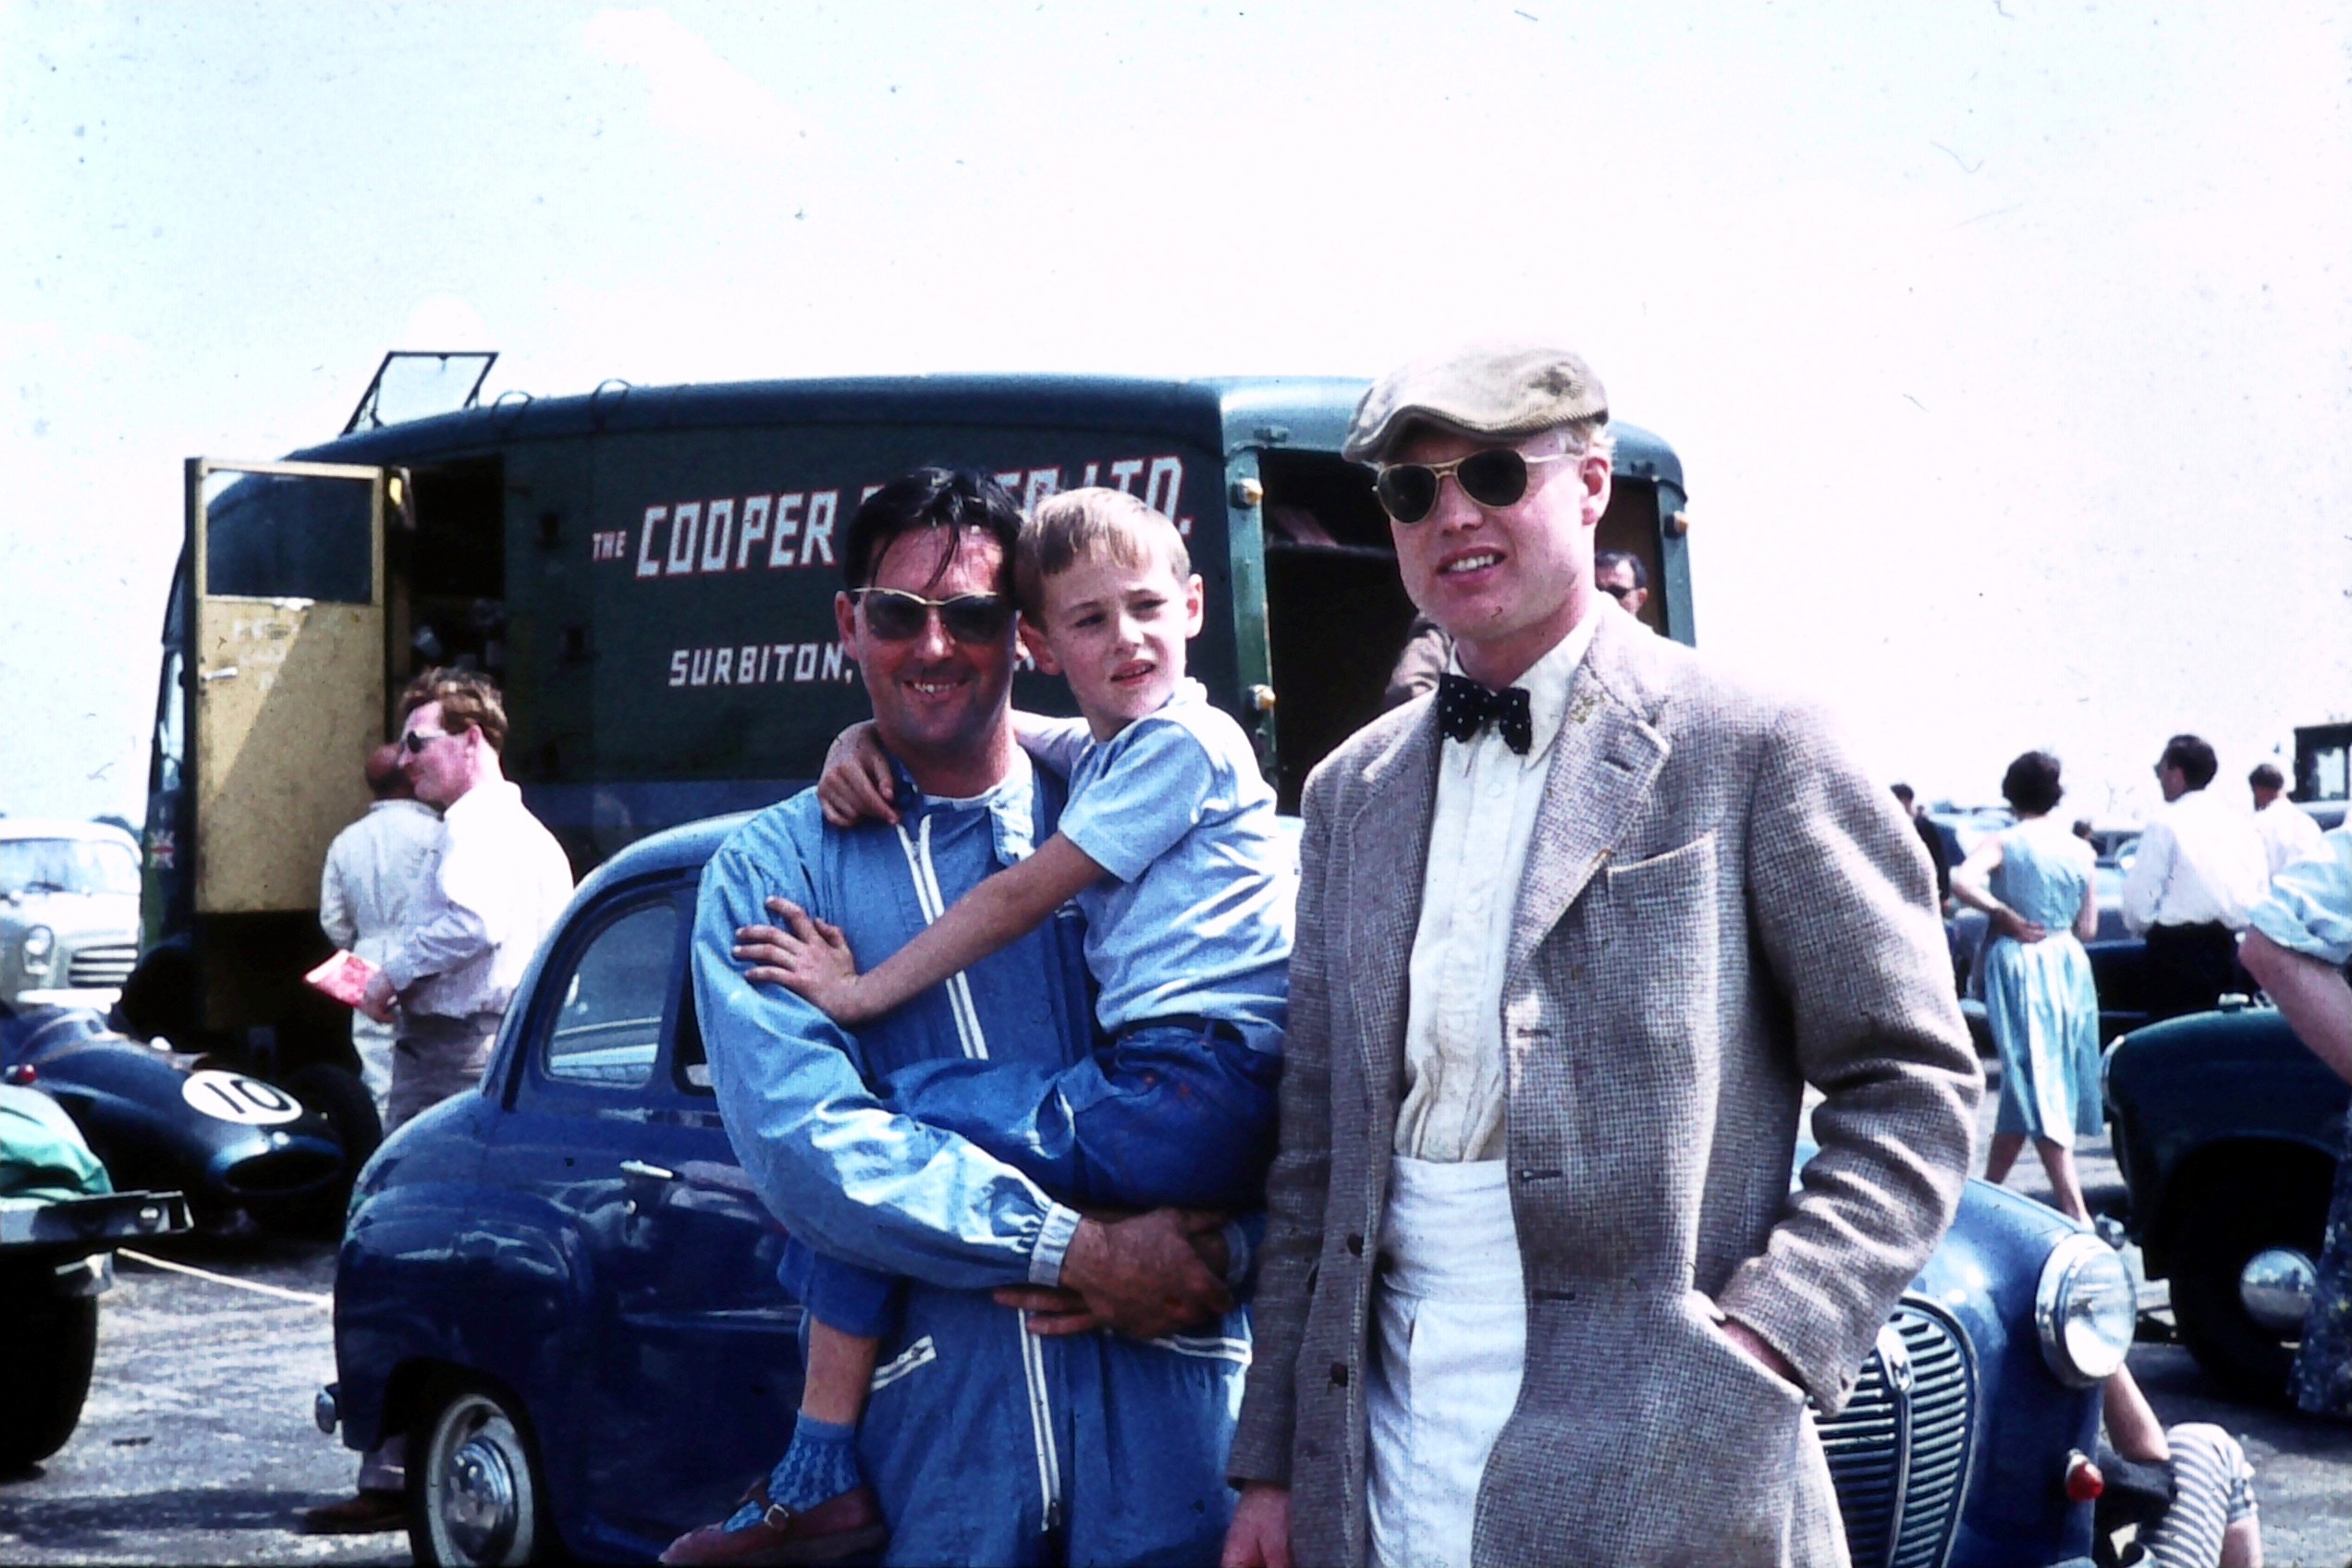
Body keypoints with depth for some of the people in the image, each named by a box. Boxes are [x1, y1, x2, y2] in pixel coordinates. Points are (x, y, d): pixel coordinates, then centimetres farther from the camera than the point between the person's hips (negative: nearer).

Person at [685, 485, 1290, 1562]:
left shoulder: (1182, 743, -4)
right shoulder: (1102, 750, 22)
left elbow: (1022, 898, -7)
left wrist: (863, 994, -4)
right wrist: (866, 738, 9)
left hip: (1187, 1100, -10)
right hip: (1195, 1108, 10)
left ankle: (817, 1479, -13)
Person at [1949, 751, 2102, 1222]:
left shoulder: (2005, 843, -6)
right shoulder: (2080, 852, 4)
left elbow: (1962, 883, -25)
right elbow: (2087, 928, 7)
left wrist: (2005, 914, -12)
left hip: (2018, 961, -4)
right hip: (2069, 964, 5)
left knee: (2032, 1081, -5)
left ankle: (2076, 1209, -15)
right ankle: (1989, 1188, 25)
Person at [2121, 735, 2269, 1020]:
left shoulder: (2165, 823, -8)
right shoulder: (2237, 823, 9)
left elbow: (2139, 900, -11)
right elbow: (2260, 894, 9)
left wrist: (2141, 927, 8)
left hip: (2179, 946, -6)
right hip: (2228, 947, 6)